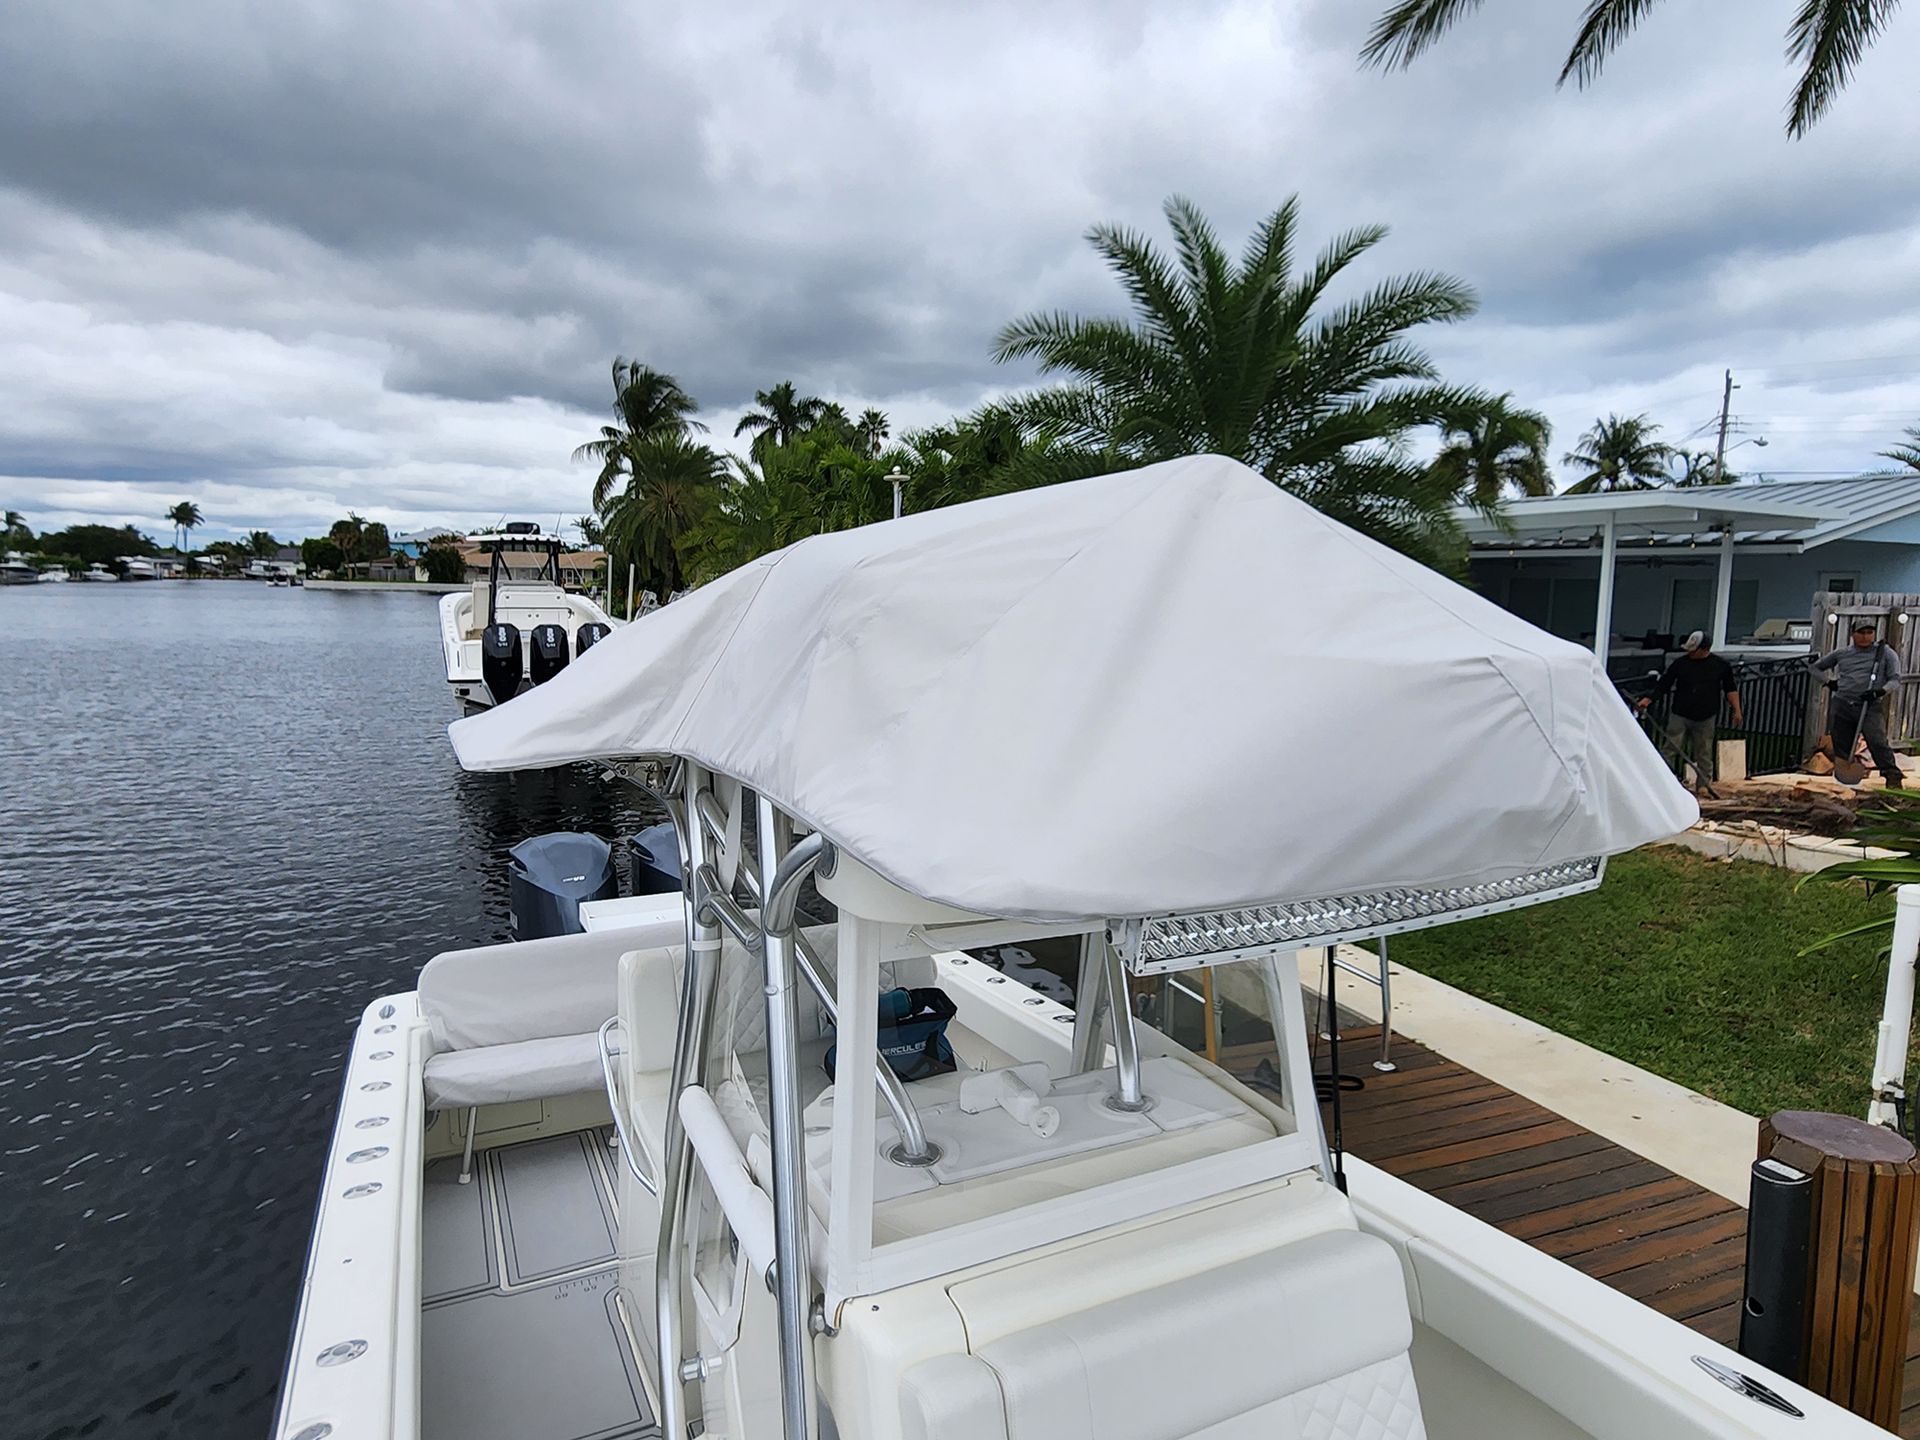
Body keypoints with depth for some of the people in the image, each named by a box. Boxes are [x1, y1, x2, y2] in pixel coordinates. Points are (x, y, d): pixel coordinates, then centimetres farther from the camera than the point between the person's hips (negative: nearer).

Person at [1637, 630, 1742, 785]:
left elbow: (1730, 689, 10)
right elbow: (1664, 684, 2)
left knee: (1704, 755, 8)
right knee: (1671, 751, -4)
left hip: (1706, 719, 1)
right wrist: (1648, 699, -10)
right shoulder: (1680, 663, -1)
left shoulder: (1720, 666, 2)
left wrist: (1737, 710, 4)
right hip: (1679, 716, -1)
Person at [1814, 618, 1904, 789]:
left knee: (1878, 742, -18)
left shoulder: (1885, 653, 7)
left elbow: (1895, 679, 3)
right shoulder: (1842, 653, 12)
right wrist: (1828, 682, 9)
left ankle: (1893, 777, -15)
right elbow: (1815, 667, 23)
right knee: (1841, 746, 5)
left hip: (1870, 707, -3)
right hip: (1841, 705, 3)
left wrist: (1880, 691, -16)